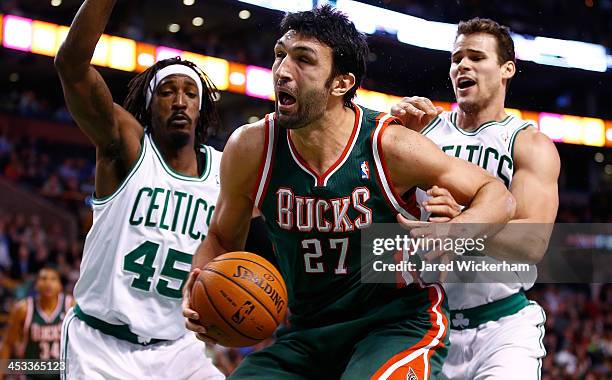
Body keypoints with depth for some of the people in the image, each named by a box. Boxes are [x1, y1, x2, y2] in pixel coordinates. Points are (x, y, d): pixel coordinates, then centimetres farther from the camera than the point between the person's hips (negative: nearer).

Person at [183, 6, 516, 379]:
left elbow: (498, 197, -6)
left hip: (400, 324, -4)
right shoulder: (250, 149, -8)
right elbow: (223, 238, 9)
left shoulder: (391, 146, -17)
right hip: (307, 332, 4)